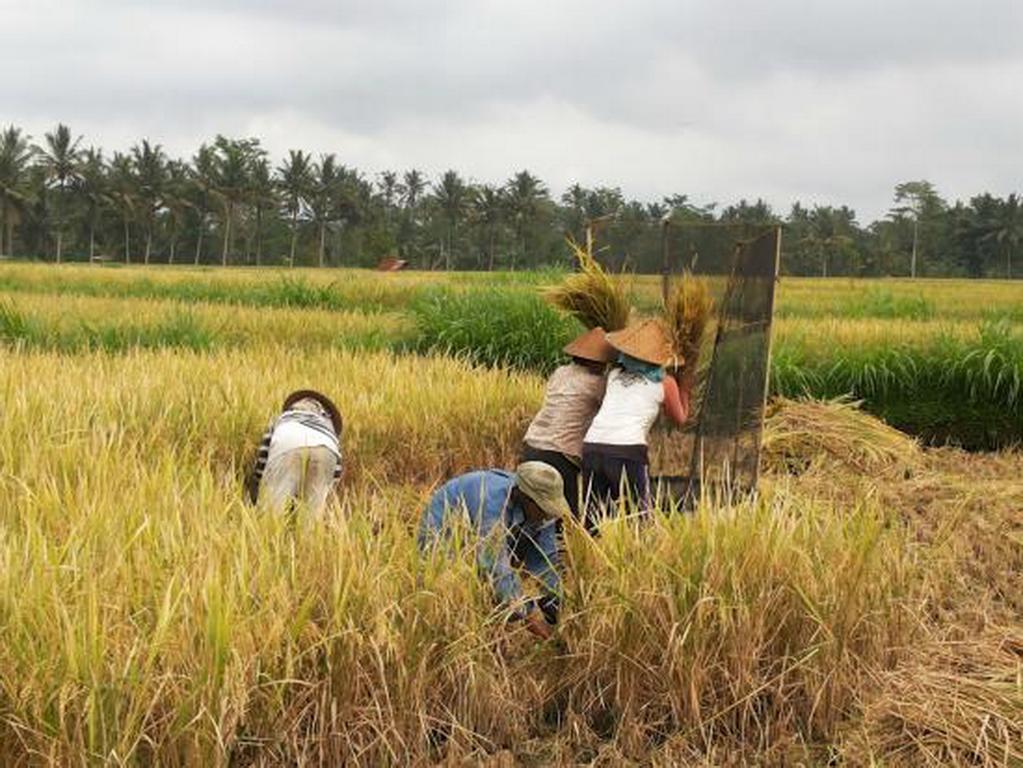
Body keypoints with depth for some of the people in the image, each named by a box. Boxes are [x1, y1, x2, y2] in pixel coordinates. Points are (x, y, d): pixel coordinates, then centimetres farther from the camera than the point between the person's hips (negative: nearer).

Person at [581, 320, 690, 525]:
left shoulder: (614, 374, 21)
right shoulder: (665, 383, 11)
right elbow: (680, 419, 27)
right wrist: (685, 390, 44)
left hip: (591, 448, 4)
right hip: (628, 451, -4)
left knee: (594, 523, 11)